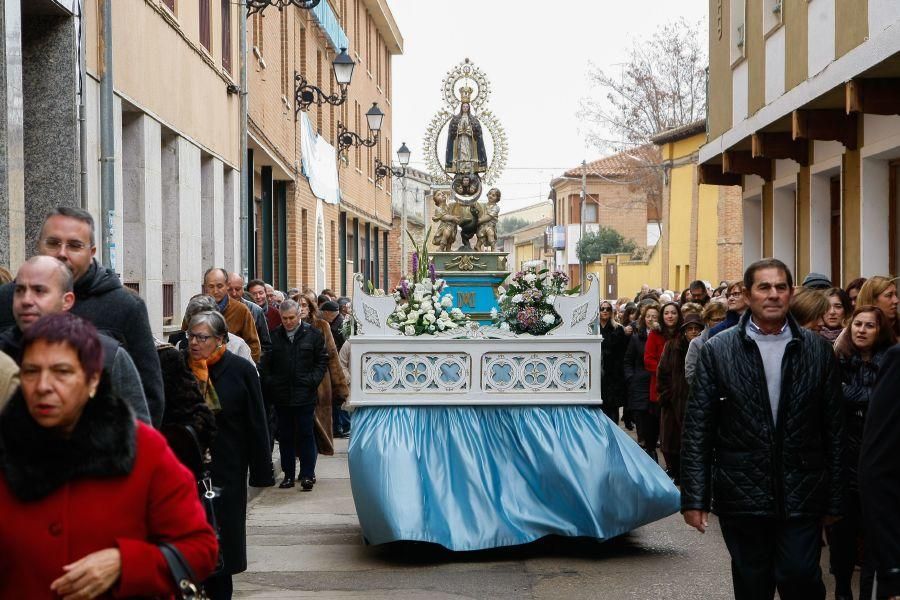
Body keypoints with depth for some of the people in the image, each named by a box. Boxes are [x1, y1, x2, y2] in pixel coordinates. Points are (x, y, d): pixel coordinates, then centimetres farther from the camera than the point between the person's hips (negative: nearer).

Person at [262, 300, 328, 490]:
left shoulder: (312, 334, 0)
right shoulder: (274, 336, 5)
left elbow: (322, 360, 4)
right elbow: (266, 364, 10)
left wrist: (313, 380, -7)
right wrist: (269, 382, -3)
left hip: (305, 395, -2)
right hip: (281, 396, 2)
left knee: (306, 435, 1)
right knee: (285, 437, 8)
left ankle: (307, 474, 5)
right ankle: (288, 475, 15)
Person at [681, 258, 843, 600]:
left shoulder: (818, 351, 4)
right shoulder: (717, 351, 0)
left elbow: (834, 430, 6)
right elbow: (697, 429, -1)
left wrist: (834, 500, 5)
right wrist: (694, 497, -5)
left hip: (802, 496, 0)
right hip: (742, 496, 0)